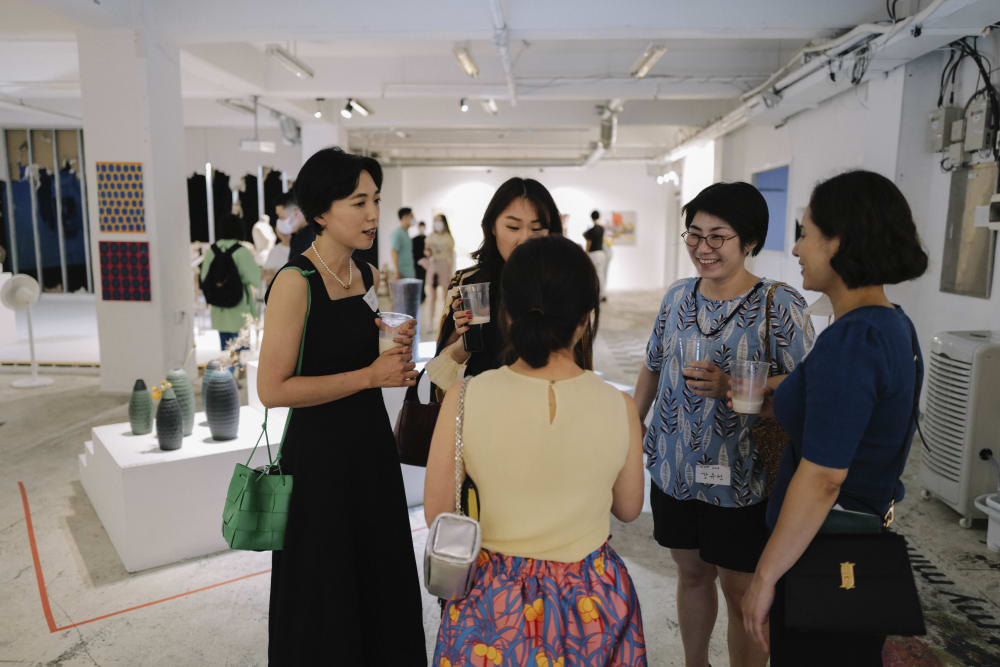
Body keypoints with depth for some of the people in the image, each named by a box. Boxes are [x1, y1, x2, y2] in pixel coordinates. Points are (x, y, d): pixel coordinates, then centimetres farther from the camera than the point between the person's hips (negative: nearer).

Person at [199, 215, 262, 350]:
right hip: (239, 312, -5)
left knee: (225, 350, 14)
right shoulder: (241, 251, -14)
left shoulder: (211, 250, 1)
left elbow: (204, 278, 7)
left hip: (219, 313, 5)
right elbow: (256, 278, -14)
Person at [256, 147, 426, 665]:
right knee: (326, 595, 10)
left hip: (373, 446, 7)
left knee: (381, 581, 19)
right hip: (320, 453, -7)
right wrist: (370, 375, -19)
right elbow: (273, 388, -20)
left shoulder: (368, 277, 6)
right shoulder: (296, 282, -17)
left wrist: (398, 356, -4)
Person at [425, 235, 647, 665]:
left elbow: (436, 514, -8)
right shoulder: (618, 408, -17)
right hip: (593, 604, 1)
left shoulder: (464, 399, -20)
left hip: (493, 602, -1)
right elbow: (628, 509, 0)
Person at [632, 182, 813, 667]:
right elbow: (653, 367, 15)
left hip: (739, 477, -5)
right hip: (674, 466, 5)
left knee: (742, 591, 9)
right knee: (691, 572, 21)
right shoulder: (677, 296, 3)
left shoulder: (780, 305, -13)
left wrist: (730, 386, -25)